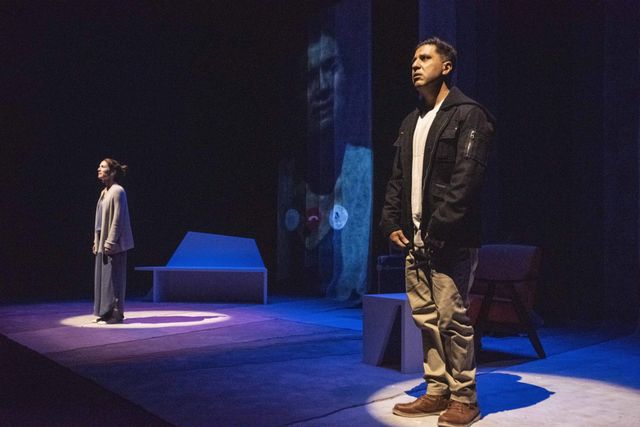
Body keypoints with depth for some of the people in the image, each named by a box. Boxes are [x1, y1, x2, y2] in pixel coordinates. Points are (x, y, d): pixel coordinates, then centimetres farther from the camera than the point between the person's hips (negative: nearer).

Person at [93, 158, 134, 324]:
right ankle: (106, 312, 17)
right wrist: (96, 240, 15)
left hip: (113, 244, -9)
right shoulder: (104, 192, 15)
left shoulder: (117, 191, -12)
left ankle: (117, 312, 1)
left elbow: (118, 218, -17)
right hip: (102, 242, 9)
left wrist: (111, 242, -20)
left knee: (113, 277, -5)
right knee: (102, 278, 10)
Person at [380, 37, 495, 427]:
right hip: (416, 239, 8)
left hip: (451, 240, -7)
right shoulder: (411, 122, 19)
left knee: (452, 318, -4)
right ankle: (437, 392, 21)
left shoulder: (468, 114, -4)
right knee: (426, 317, 10)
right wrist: (393, 221, 5)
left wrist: (438, 229, -19)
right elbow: (398, 178, 19)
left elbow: (467, 178, -15)